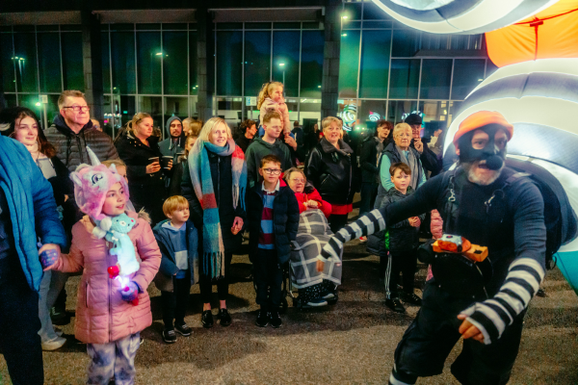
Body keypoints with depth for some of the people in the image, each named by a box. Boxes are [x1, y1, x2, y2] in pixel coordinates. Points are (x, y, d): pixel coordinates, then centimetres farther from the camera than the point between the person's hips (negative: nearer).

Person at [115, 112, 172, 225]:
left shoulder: (153, 142, 21)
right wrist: (145, 169, -28)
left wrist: (166, 167, 7)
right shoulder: (126, 143, -2)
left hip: (158, 193, 7)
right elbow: (126, 169, -14)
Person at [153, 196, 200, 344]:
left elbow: (195, 248, 7)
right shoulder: (161, 231, -19)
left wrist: (194, 267, -1)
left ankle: (180, 322, 43)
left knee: (184, 300, 21)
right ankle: (168, 328, 30)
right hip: (170, 276, -5)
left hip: (186, 273, 5)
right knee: (169, 302, 10)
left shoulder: (191, 228, -4)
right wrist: (170, 268, -22)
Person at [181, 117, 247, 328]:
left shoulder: (237, 157, 4)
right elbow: (187, 188, -2)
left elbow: (243, 188, 5)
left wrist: (240, 215, -5)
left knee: (225, 261, 12)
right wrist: (197, 214, -10)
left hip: (229, 221, 2)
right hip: (206, 220, -2)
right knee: (206, 262, 8)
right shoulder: (197, 156, -1)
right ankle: (206, 307, 24)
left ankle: (223, 306, 27)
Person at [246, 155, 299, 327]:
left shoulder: (287, 193, -7)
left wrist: (288, 238, -6)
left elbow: (294, 219, -2)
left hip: (278, 246, -1)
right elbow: (248, 216, 9)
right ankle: (263, 308, 29)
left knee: (276, 279, 12)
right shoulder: (254, 193, 0)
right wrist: (253, 235, 2)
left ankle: (274, 309, 28)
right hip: (259, 246, 2)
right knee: (261, 279, 12)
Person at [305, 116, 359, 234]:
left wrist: (351, 193, 16)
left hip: (345, 203, 6)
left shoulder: (347, 150, 13)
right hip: (327, 202, -6)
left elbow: (354, 173, 22)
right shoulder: (318, 151, -6)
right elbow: (310, 175, -11)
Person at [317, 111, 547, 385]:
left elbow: (533, 251, -33)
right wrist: (341, 238, -14)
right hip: (445, 293, 2)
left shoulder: (522, 192, -19)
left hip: (495, 304, -2)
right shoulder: (446, 183, -9)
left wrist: (501, 308, -51)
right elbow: (392, 212, -7)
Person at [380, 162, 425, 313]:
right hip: (396, 242, -6)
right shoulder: (389, 199, -17)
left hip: (413, 241, 6)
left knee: (410, 269, 22)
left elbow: (422, 210, 9)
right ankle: (391, 297, 25)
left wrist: (419, 219, -14)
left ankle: (408, 292, 43)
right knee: (393, 271, 8)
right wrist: (407, 222, -25)